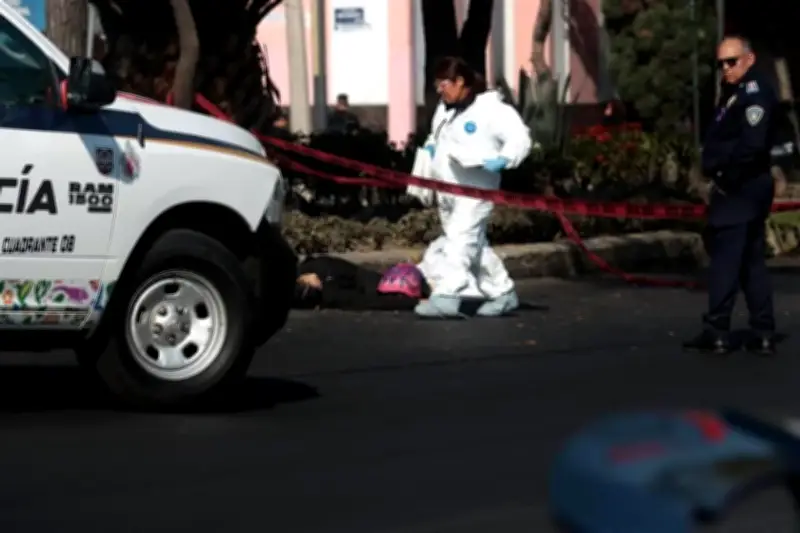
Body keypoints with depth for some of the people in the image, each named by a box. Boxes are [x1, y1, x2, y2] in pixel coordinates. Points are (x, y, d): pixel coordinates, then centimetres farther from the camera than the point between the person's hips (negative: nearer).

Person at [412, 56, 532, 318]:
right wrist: (429, 150, 10)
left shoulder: (491, 108, -12)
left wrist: (501, 161, -31)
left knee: (460, 239, -19)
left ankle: (446, 296, -27)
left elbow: (520, 139, -15)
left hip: (474, 189, -9)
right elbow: (435, 138, 32)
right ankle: (502, 293, 23)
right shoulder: (444, 109, 15)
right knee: (474, 244, 14)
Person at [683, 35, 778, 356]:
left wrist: (727, 178, -18)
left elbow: (753, 144, -25)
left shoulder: (755, 93, -14)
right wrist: (718, 177, 8)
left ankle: (716, 332, -7)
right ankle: (763, 333, 12)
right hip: (739, 190, 10)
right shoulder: (737, 95, 17)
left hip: (740, 192, -10)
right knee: (752, 262, 10)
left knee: (725, 260, -8)